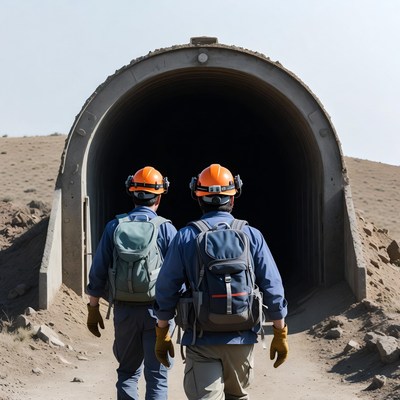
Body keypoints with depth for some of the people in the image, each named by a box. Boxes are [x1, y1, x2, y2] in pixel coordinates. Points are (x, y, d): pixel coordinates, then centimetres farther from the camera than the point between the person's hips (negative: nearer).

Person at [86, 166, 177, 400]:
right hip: (157, 310, -2)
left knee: (128, 372, 17)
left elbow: (98, 272, 1)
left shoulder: (114, 227, 1)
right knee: (157, 376, 4)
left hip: (125, 310, 2)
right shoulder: (166, 229, -5)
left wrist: (93, 308, 9)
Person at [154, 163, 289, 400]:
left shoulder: (185, 237, -3)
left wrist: (162, 335, 9)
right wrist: (280, 335, 6)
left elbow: (166, 290, -2)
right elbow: (273, 289, -3)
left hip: (200, 340, -1)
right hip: (240, 338, 1)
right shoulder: (251, 236, -2)